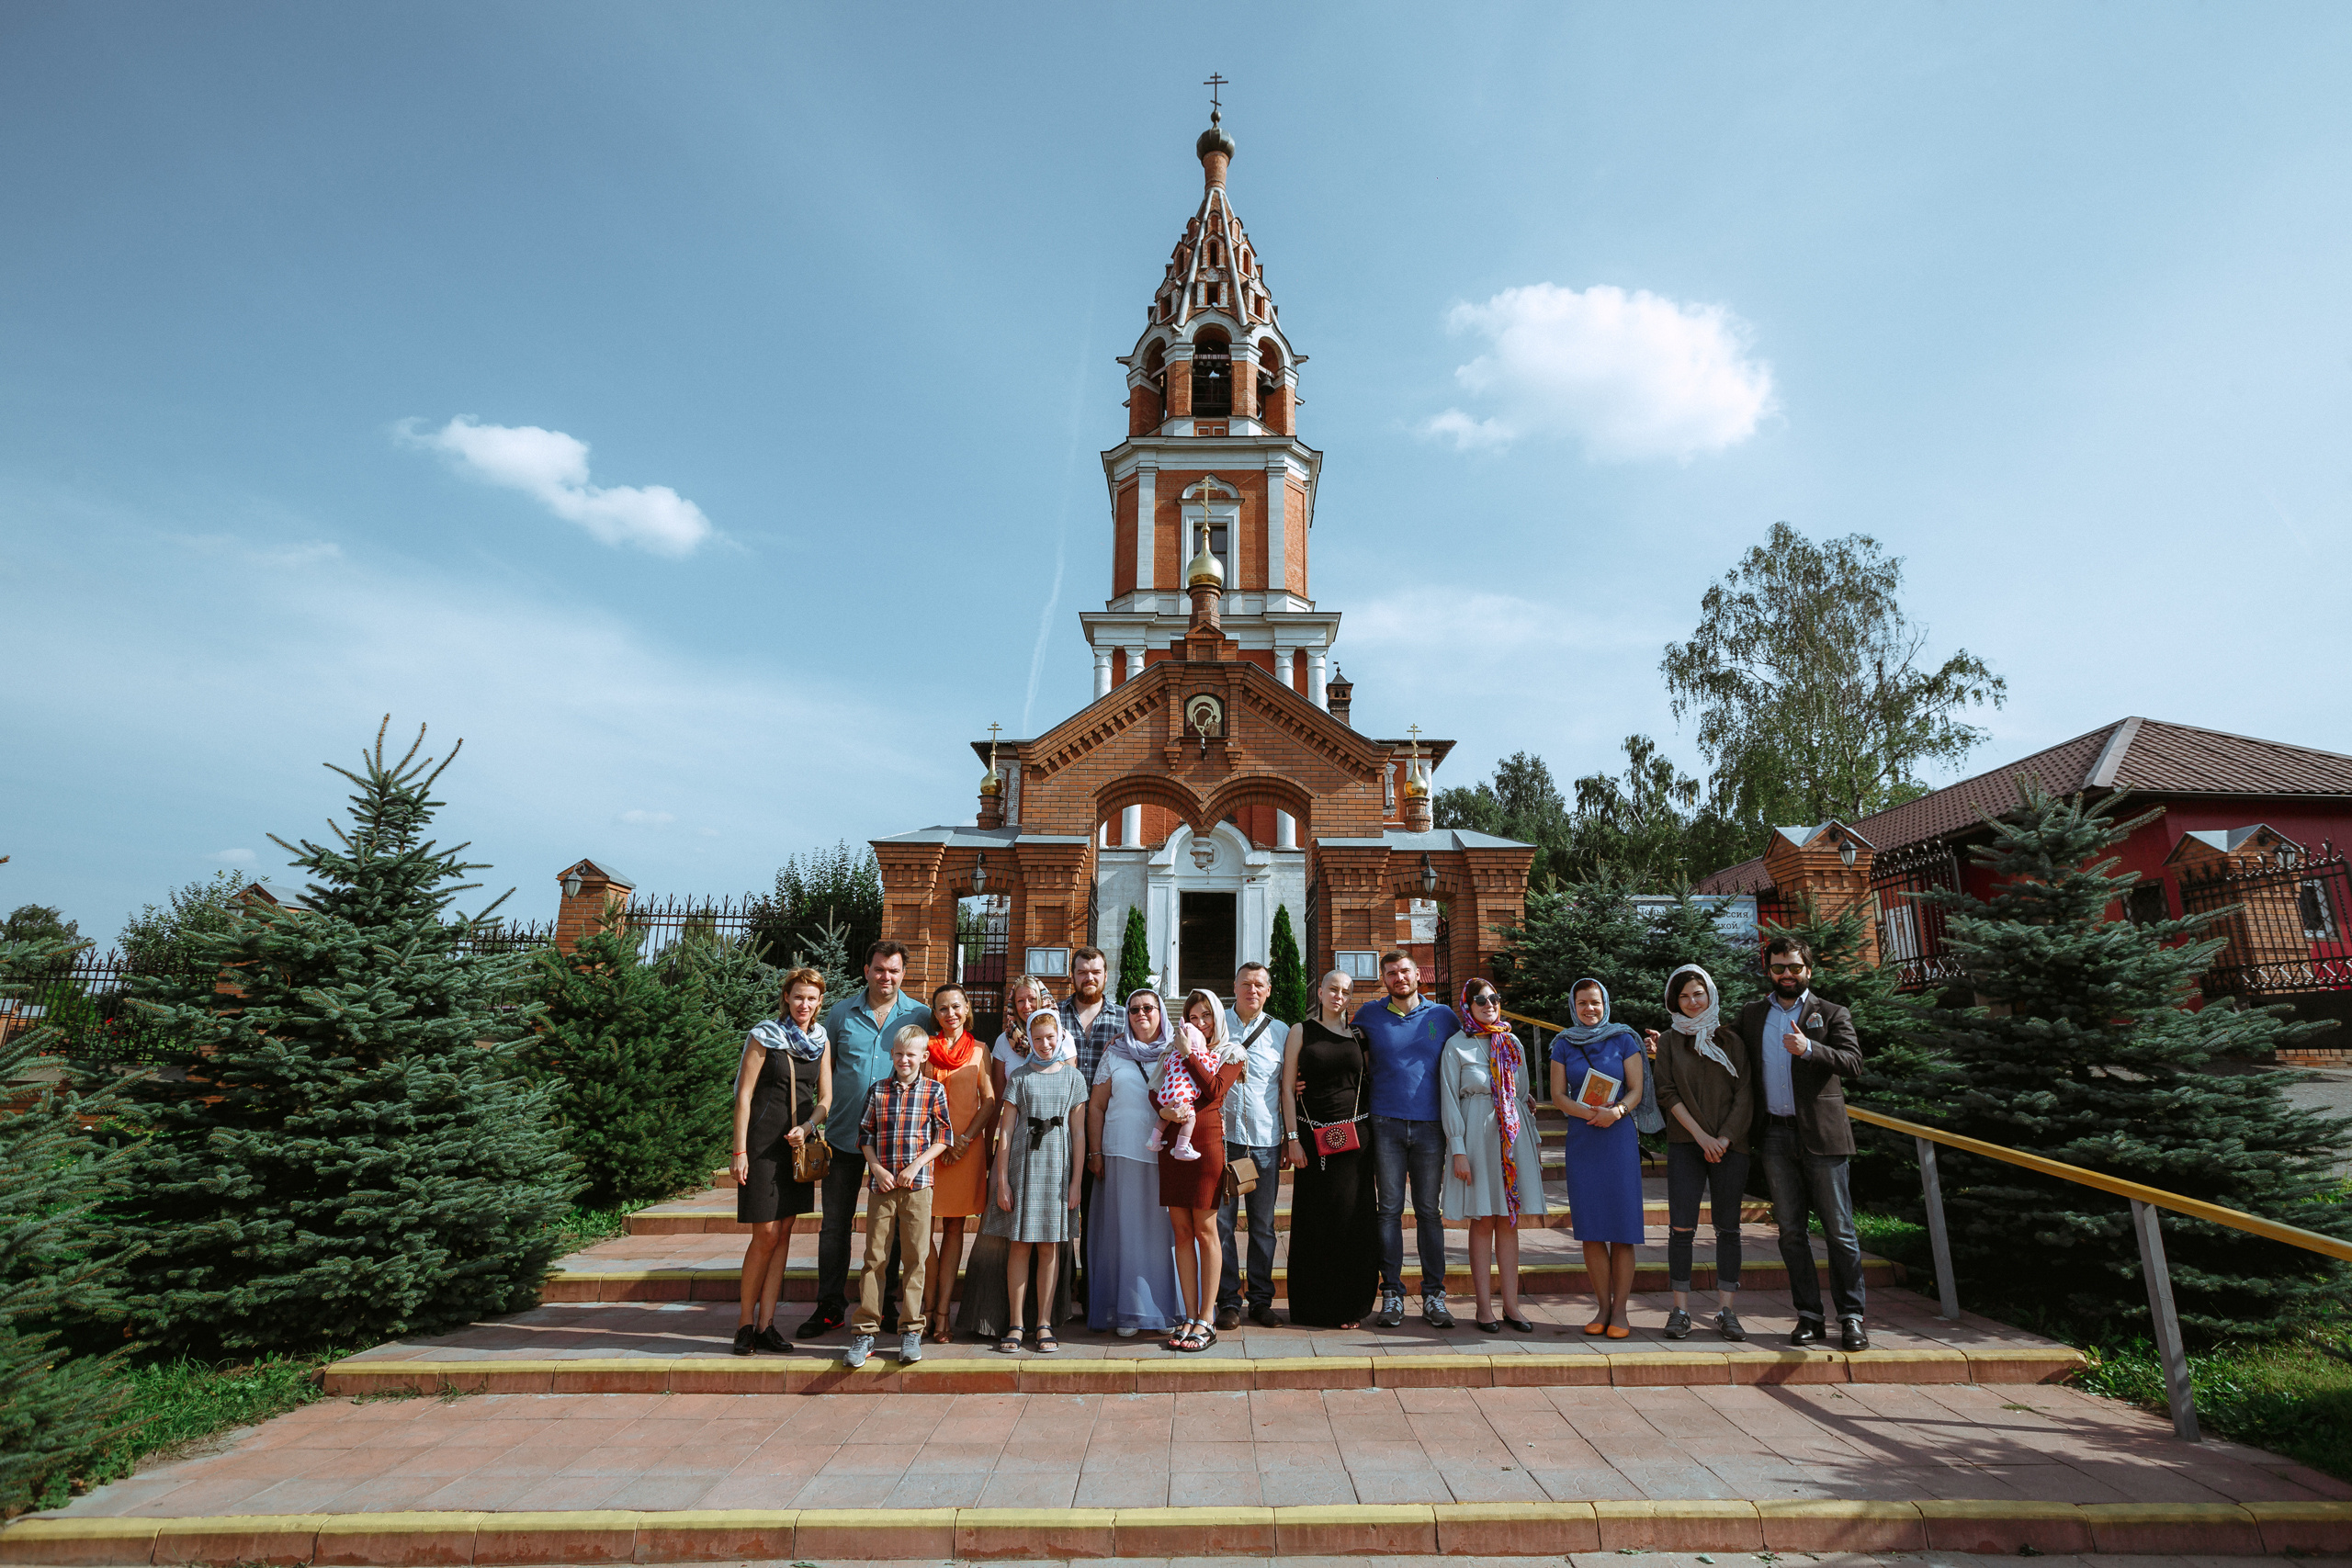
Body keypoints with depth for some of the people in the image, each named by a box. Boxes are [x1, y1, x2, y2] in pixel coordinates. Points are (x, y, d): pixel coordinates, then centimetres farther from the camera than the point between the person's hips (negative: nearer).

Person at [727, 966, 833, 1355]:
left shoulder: (821, 1042, 9)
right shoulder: (764, 1036, -5)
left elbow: (825, 1097, 9)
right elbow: (744, 1095, -6)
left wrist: (806, 1127, -10)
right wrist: (739, 1151, -10)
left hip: (799, 1144, 5)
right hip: (763, 1142, -5)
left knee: (783, 1233, 5)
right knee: (766, 1235, -5)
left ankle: (766, 1323, 12)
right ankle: (745, 1322, 10)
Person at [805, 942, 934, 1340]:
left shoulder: (921, 1016, 0)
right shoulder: (841, 1014, 3)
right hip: (845, 1135, 1)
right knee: (835, 1224, 7)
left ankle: (883, 1303, 23)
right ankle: (829, 1307, 20)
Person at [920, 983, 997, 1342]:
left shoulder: (979, 1050, 9)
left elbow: (989, 1101, 4)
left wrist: (966, 1138, -8)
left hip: (967, 1147, 0)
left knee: (955, 1227, 2)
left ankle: (941, 1309, 7)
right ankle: (929, 1306, 7)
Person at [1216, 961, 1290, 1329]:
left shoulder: (1281, 1032, 9)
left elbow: (1287, 1087, 14)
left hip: (1265, 1141, 1)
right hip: (1221, 1136, -1)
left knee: (1263, 1225, 7)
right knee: (1220, 1221, 0)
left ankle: (1261, 1300, 19)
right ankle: (1228, 1301, 12)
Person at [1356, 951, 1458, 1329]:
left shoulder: (1443, 1015, 7)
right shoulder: (1369, 1015, 6)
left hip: (1430, 1126, 0)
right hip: (1387, 1125, 0)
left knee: (1430, 1211, 4)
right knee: (1390, 1210, 2)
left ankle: (1433, 1295, 12)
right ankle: (1392, 1294, 10)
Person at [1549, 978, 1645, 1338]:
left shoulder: (1623, 1040, 4)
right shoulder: (1564, 1044, 8)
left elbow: (1636, 1090, 0)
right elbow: (1558, 1096, 4)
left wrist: (1616, 1111, -19)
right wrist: (1591, 1112, -14)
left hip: (1619, 1137, -2)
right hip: (1581, 1139, 2)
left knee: (1622, 1226, -3)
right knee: (1590, 1228, 2)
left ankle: (1619, 1310, 6)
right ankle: (1603, 1307, 13)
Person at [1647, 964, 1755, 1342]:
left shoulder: (1731, 1039, 10)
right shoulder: (1668, 1041, 8)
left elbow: (1745, 1093, 4)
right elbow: (1668, 1093, 1)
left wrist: (1725, 1137, -7)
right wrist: (1701, 1136, -9)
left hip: (1730, 1144, 1)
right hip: (1685, 1144, -1)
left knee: (1728, 1227, 1)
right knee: (1682, 1227, -5)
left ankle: (1725, 1310, 8)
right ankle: (1681, 1309, 1)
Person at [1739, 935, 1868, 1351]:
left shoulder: (1832, 1015, 3)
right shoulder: (1752, 1014, 13)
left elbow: (1853, 1063, -10)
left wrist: (1809, 1048, -26)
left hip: (1821, 1135, -3)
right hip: (1775, 1136, 3)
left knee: (1839, 1230, 1)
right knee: (1791, 1231, 6)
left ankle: (1851, 1317, 11)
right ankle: (1809, 1317, 14)